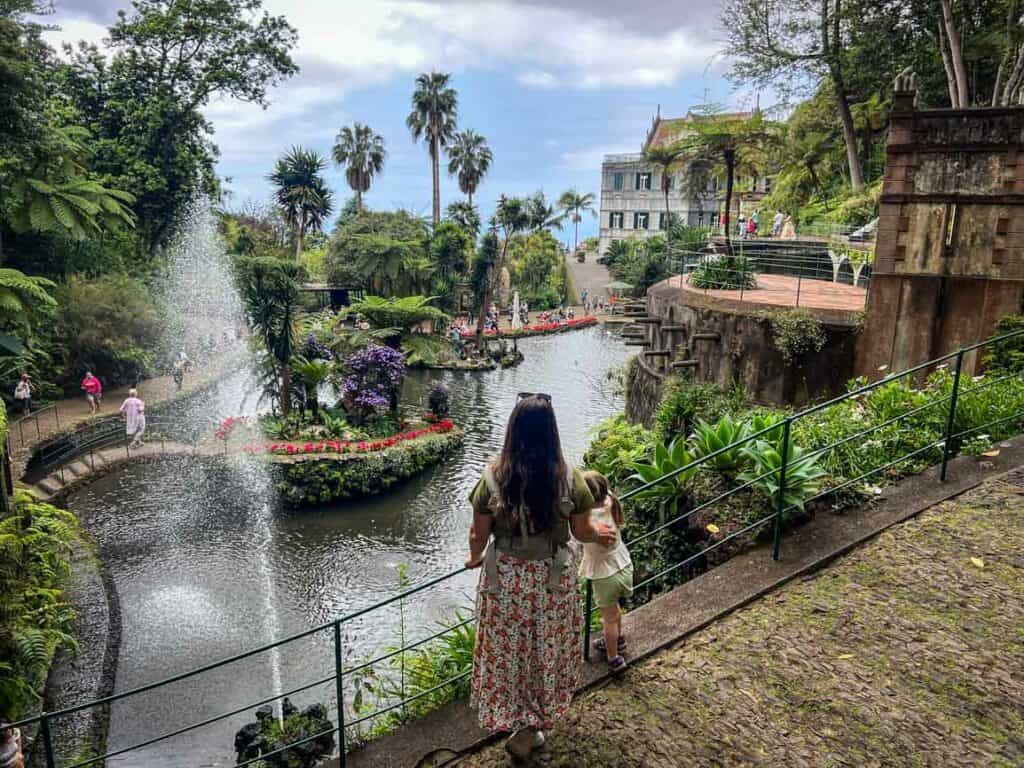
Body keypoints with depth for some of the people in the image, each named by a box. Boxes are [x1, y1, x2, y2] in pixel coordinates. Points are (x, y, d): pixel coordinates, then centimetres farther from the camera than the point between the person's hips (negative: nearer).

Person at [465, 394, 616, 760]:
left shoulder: (493, 477, -15)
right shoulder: (570, 479, -16)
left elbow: (479, 534, -5)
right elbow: (582, 532, -5)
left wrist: (475, 558, 18)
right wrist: (601, 533, 19)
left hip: (505, 578, 0)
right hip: (553, 579, 0)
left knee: (509, 651, 21)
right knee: (545, 650, 20)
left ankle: (518, 727, 40)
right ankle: (529, 730, 36)